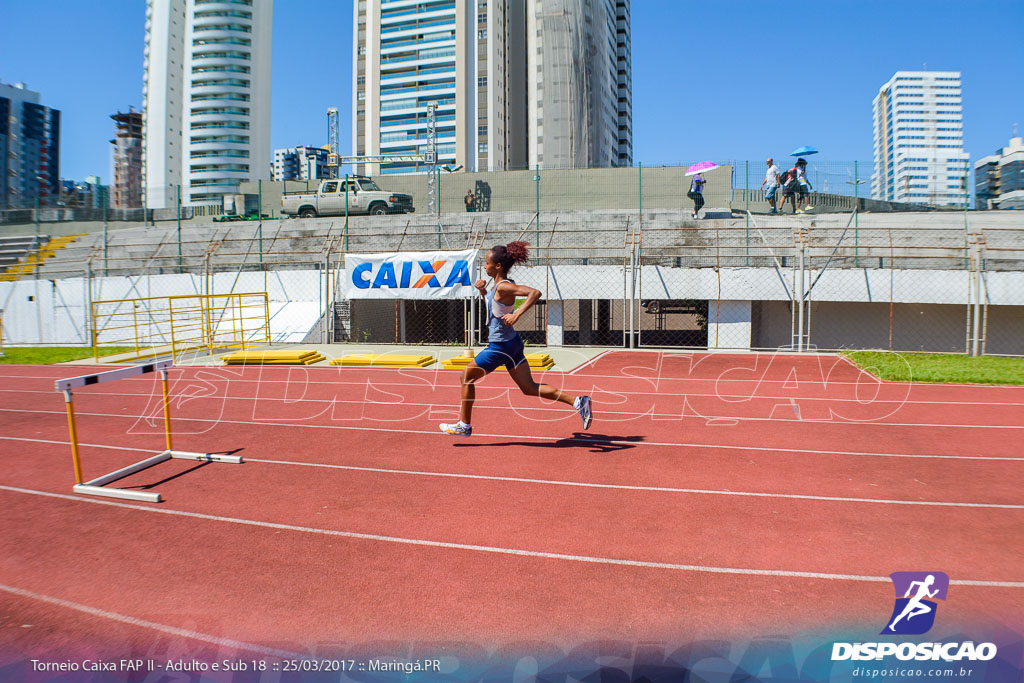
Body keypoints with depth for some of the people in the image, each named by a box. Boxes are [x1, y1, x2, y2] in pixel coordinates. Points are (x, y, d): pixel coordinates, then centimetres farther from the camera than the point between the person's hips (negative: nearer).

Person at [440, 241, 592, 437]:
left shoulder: (504, 287, -20)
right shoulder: (498, 285, 8)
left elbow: (535, 292, -31)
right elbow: (493, 303, 28)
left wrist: (517, 314, -39)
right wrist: (483, 291, 10)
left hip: (501, 346, -9)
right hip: (510, 342, 9)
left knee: (466, 377, 8)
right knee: (529, 388, 11)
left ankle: (464, 425, 19)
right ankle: (578, 402, 4)